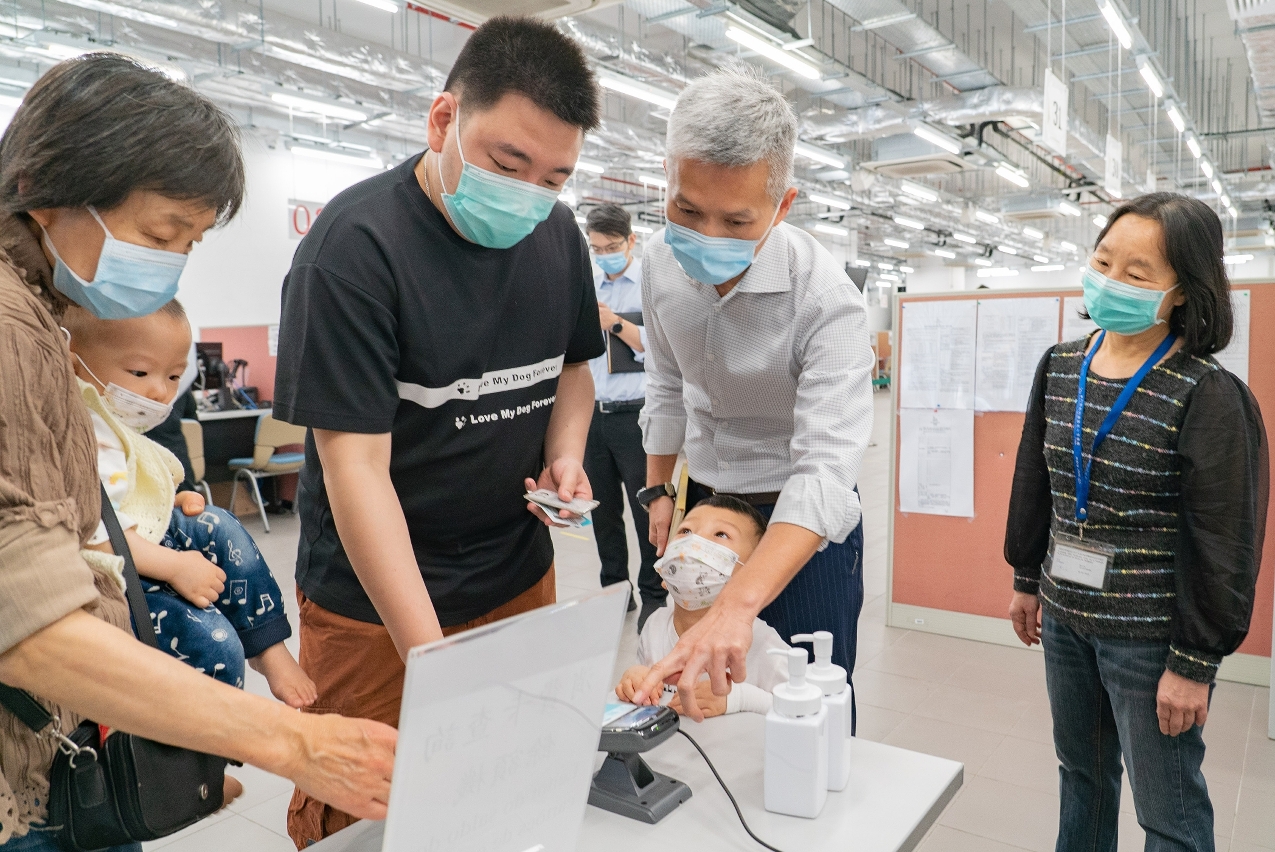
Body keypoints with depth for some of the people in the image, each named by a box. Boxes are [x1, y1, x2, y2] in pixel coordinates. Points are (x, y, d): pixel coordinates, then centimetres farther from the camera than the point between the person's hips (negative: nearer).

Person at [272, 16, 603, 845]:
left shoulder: (557, 233, -1)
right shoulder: (355, 244, -20)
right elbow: (355, 464, -23)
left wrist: (565, 454, -7)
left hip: (521, 579, 5)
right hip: (378, 603, -5)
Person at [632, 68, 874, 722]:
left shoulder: (825, 299, -28)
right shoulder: (662, 260, -8)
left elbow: (826, 470, -38)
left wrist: (737, 605, -50)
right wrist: (658, 490, 10)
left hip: (805, 521, -5)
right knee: (694, 693, 18)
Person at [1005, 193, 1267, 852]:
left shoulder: (1208, 396, -16)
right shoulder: (1060, 367, 2)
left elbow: (1225, 543, -14)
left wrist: (1194, 662, -13)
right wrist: (1027, 579, 15)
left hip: (1152, 636, -5)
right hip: (1064, 617, 6)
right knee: (1081, 772, 22)